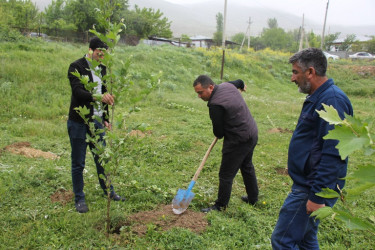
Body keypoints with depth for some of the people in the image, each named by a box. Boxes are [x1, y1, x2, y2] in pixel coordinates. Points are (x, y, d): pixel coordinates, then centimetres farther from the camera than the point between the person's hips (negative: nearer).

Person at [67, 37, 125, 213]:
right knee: (78, 163, 5)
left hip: (96, 121, 6)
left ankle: (109, 191, 29)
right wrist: (98, 96, -44)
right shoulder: (76, 67, -11)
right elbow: (78, 91, -26)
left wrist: (106, 118, 14)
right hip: (78, 122, -5)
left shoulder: (101, 68, 10)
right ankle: (79, 199, 20)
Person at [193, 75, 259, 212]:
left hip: (239, 141, -10)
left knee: (226, 175, 2)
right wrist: (242, 86, 49)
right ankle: (253, 198, 42)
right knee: (247, 166, 26)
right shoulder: (227, 85, 0)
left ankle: (220, 206, 16)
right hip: (252, 133, 10)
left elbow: (218, 133, -17)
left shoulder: (215, 105, -26)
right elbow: (239, 81, 25)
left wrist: (220, 135, 8)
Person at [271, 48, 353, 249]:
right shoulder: (318, 98, 12)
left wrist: (318, 196, -24)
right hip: (306, 184, 10)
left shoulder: (332, 100, -21)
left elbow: (333, 155, -26)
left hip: (311, 190, -10)